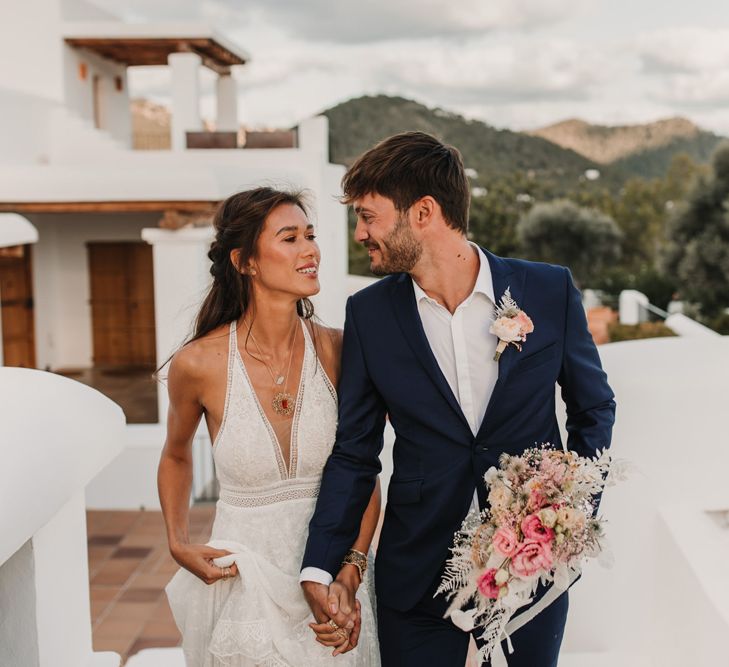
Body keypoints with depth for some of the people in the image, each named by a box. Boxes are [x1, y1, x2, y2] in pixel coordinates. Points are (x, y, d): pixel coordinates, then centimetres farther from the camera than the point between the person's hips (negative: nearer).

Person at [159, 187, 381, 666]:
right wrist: (179, 544, -2)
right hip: (246, 586, -1)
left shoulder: (338, 351, -10)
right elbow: (176, 457, 8)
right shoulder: (198, 364, -13)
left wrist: (351, 570, -11)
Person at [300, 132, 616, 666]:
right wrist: (321, 569, -8)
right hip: (416, 577, 1)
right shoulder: (370, 313, -4)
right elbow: (354, 452, 0)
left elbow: (595, 408, 6)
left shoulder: (550, 291, -7)